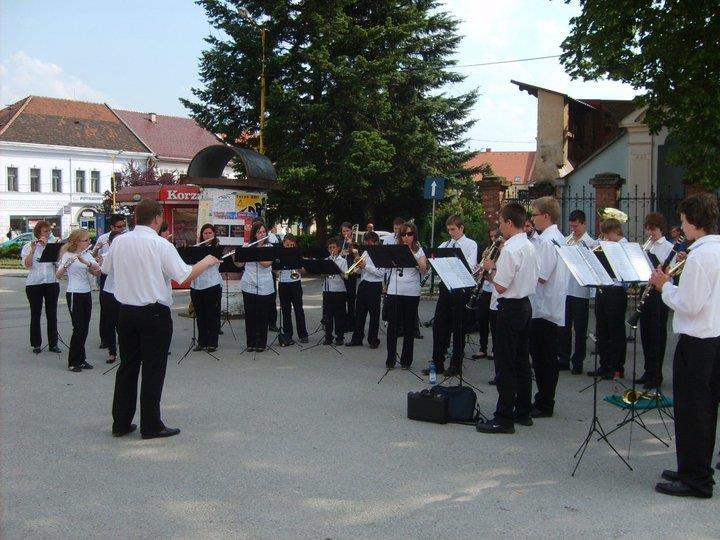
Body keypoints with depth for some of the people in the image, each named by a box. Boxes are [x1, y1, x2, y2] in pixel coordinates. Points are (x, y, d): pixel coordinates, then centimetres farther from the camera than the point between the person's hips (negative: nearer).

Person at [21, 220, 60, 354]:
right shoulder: (28, 246, 0)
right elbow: (27, 265, -10)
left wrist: (46, 246, -14)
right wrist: (33, 250, -20)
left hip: (51, 283, 2)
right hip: (34, 284, -2)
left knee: (52, 314, 5)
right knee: (35, 315, 4)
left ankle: (53, 344, 11)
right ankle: (36, 344, 11)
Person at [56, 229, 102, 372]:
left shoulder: (87, 255, 9)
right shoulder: (67, 255, -7)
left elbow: (98, 271, -6)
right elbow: (58, 275, -16)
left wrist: (86, 262, -22)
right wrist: (65, 265, -35)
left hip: (86, 294, 6)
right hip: (74, 294, -6)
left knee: (84, 328, 8)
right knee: (78, 328, -6)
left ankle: (81, 359, 18)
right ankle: (73, 362, 4)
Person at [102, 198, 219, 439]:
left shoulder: (118, 242, 2)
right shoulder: (160, 245, -14)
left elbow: (106, 269, 18)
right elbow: (185, 275, -15)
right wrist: (207, 261, 2)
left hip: (126, 311, 5)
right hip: (154, 314, -5)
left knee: (128, 366, 14)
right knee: (153, 370, 3)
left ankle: (121, 423, 19)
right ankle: (151, 425, 8)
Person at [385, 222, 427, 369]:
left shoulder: (419, 250, 5)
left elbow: (423, 270, -8)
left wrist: (413, 255, -17)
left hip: (412, 292, -1)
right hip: (394, 290, 1)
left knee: (409, 326, 4)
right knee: (392, 325, 0)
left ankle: (406, 359, 12)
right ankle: (390, 359, 7)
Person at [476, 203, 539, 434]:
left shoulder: (510, 249, -19)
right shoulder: (530, 247, 10)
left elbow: (501, 287, -21)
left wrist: (491, 268, -3)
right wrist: (496, 270, 13)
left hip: (510, 308, -10)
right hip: (525, 305, 10)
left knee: (505, 365, -5)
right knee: (522, 362, 15)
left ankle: (504, 418, -3)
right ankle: (523, 412, 22)